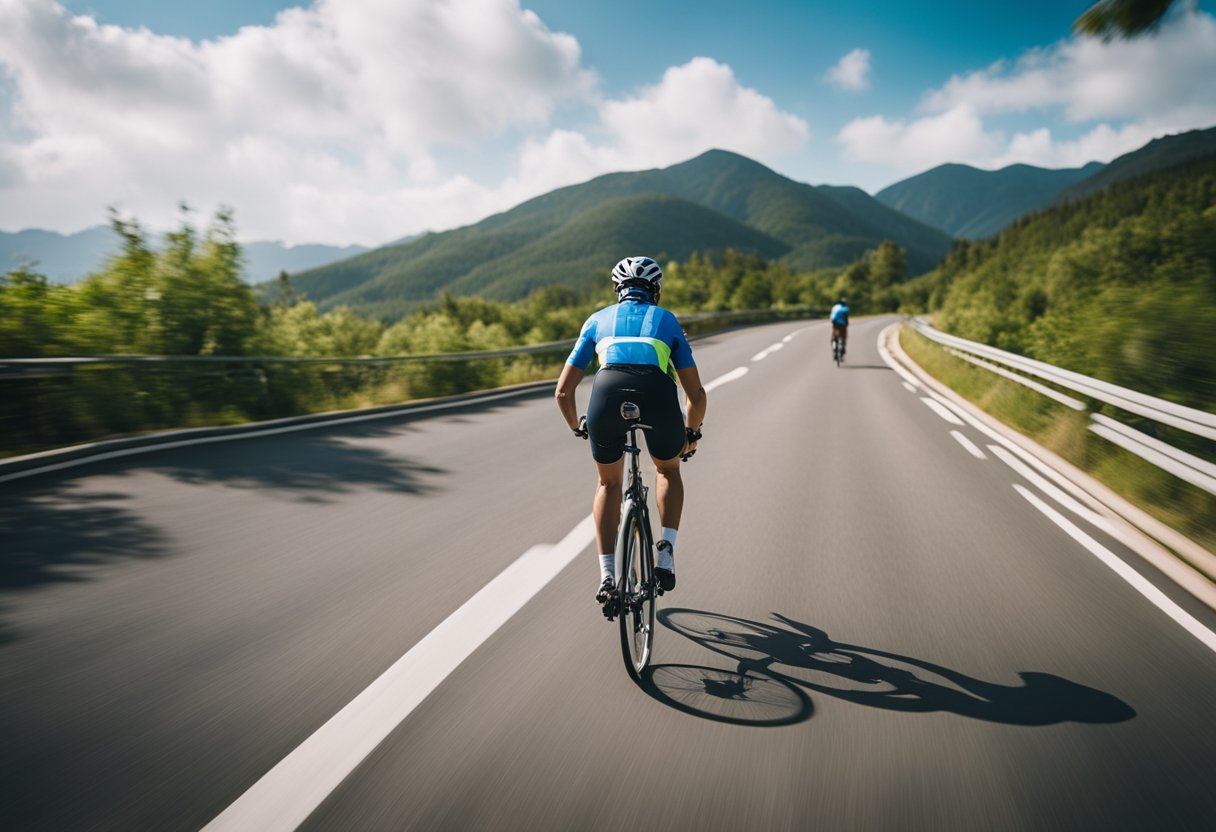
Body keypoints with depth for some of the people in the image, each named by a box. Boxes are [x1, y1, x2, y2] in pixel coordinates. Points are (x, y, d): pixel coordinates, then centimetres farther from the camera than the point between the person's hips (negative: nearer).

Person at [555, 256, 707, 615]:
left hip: (607, 392, 1)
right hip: (657, 394, 0)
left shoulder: (598, 320, 30)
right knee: (668, 470, 32)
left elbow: (563, 392, 28)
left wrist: (578, 429, 45)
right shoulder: (667, 320, 30)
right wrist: (692, 433, 43)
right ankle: (666, 550, 16)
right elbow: (696, 393, 25)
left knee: (609, 484, 27)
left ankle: (607, 577, 18)